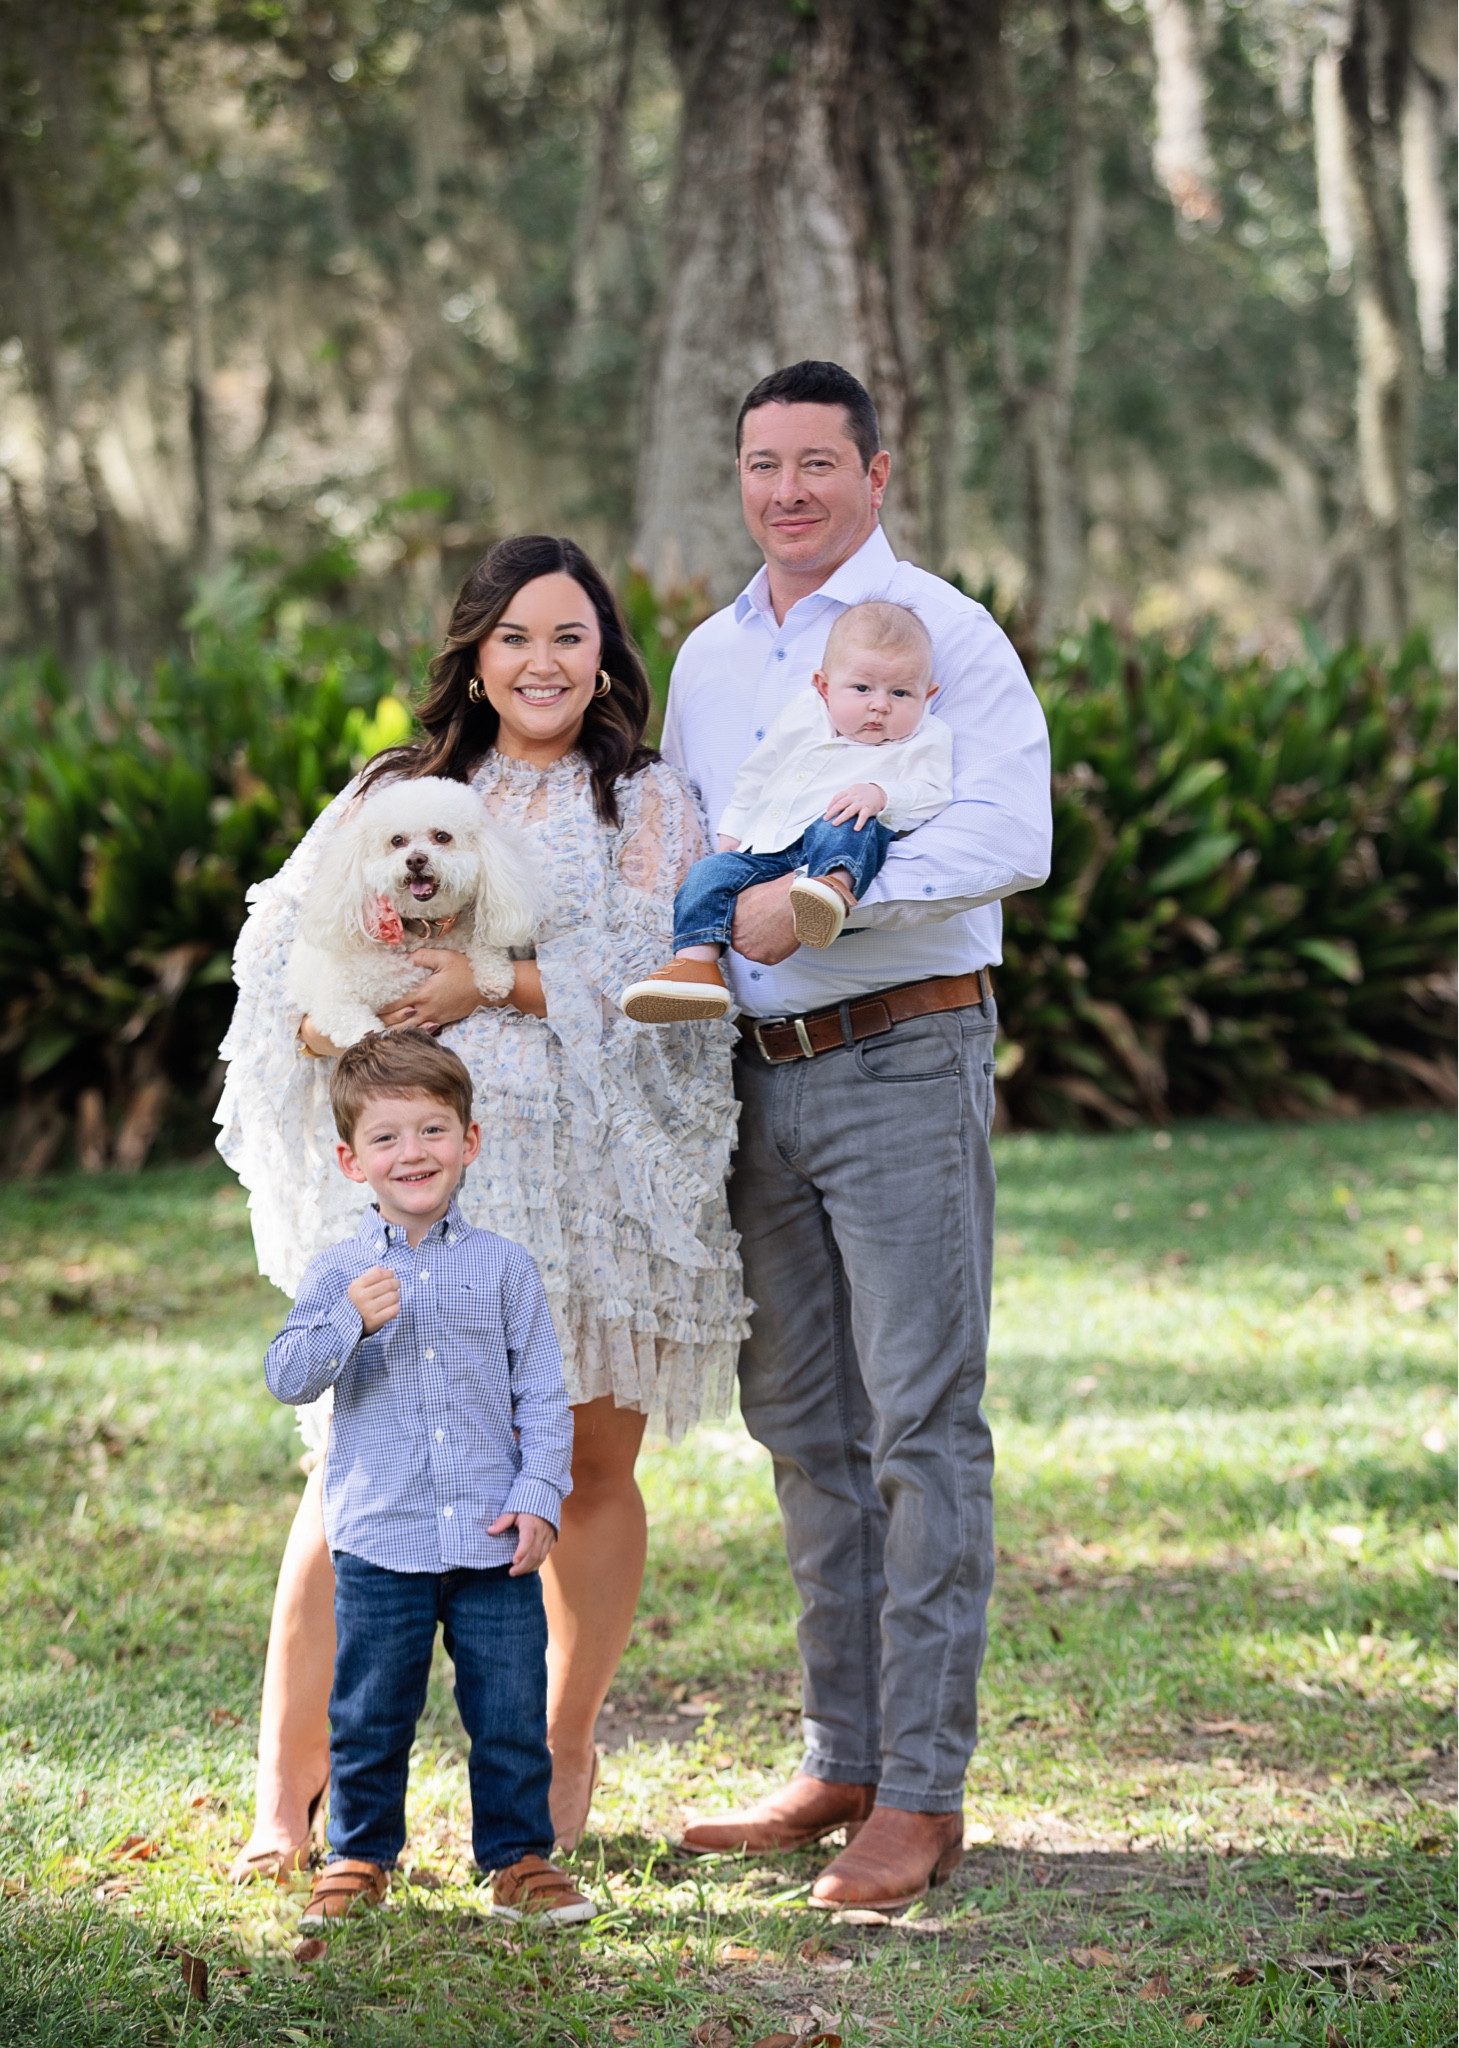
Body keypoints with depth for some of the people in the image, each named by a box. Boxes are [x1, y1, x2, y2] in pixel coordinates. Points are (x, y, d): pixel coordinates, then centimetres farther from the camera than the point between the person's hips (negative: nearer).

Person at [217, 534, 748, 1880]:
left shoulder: (649, 805, 8)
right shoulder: (398, 796, 17)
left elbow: (659, 972, -6)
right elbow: (289, 939, 10)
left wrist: (496, 983, -15)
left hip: (591, 1176, -1)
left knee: (590, 1469, 5)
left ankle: (564, 1757, 23)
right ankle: (288, 1790, -4)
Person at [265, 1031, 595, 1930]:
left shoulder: (503, 1266, 3)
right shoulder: (340, 1272, 1)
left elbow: (545, 1395, 5)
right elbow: (286, 1378, -7)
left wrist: (539, 1496, -5)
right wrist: (349, 1323, -22)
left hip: (493, 1541, 0)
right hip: (381, 1542, 0)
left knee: (514, 1711, 5)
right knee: (370, 1714, 8)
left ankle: (519, 1857, 19)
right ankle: (360, 1857, 23)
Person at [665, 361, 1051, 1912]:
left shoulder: (943, 633, -5)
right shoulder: (707, 658, 17)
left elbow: (1009, 837, -18)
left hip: (901, 1058, -7)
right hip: (755, 1072, 7)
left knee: (919, 1423, -7)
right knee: (801, 1423, 10)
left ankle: (922, 1794, -5)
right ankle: (843, 1766, 18)